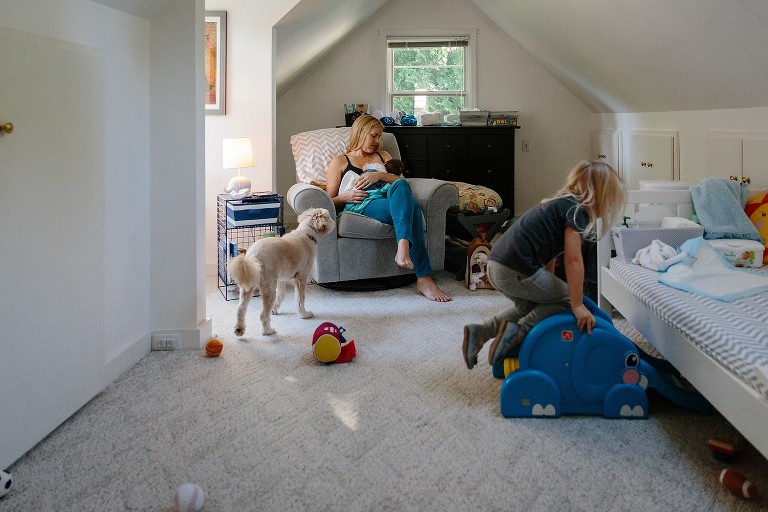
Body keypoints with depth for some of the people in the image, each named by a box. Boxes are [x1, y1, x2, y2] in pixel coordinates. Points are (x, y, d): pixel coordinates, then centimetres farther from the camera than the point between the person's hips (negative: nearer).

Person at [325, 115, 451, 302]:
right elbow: (329, 201, 15)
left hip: (394, 202, 3)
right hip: (363, 206, -3)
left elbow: (401, 180, 17)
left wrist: (380, 175, -2)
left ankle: (403, 247, -55)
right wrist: (345, 197, -8)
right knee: (411, 207, -35)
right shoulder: (339, 162, 24)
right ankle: (424, 278, -50)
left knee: (400, 186, -37)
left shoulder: (383, 157, 35)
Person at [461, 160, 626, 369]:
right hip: (516, 271, -9)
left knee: (531, 306, 29)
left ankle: (481, 332, 16)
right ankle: (519, 331, -4)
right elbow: (572, 260, -14)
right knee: (567, 299, 6)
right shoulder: (577, 210, -6)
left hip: (497, 265, 9)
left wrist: (549, 288, 31)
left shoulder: (562, 203, 22)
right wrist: (578, 306, -11)